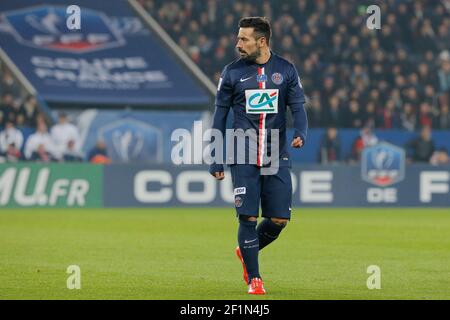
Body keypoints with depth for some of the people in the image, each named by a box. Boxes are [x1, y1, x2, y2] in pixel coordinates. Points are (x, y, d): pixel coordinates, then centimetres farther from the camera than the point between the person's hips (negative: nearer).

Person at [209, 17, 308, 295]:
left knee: (280, 220, 0)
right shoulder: (232, 72, 3)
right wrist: (216, 160, 4)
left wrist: (301, 133, -17)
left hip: (277, 157, 1)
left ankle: (247, 252, 27)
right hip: (243, 158, -1)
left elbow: (298, 107, 5)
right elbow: (220, 116, 7)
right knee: (248, 217, -7)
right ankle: (254, 278, 4)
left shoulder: (286, 70, 5)